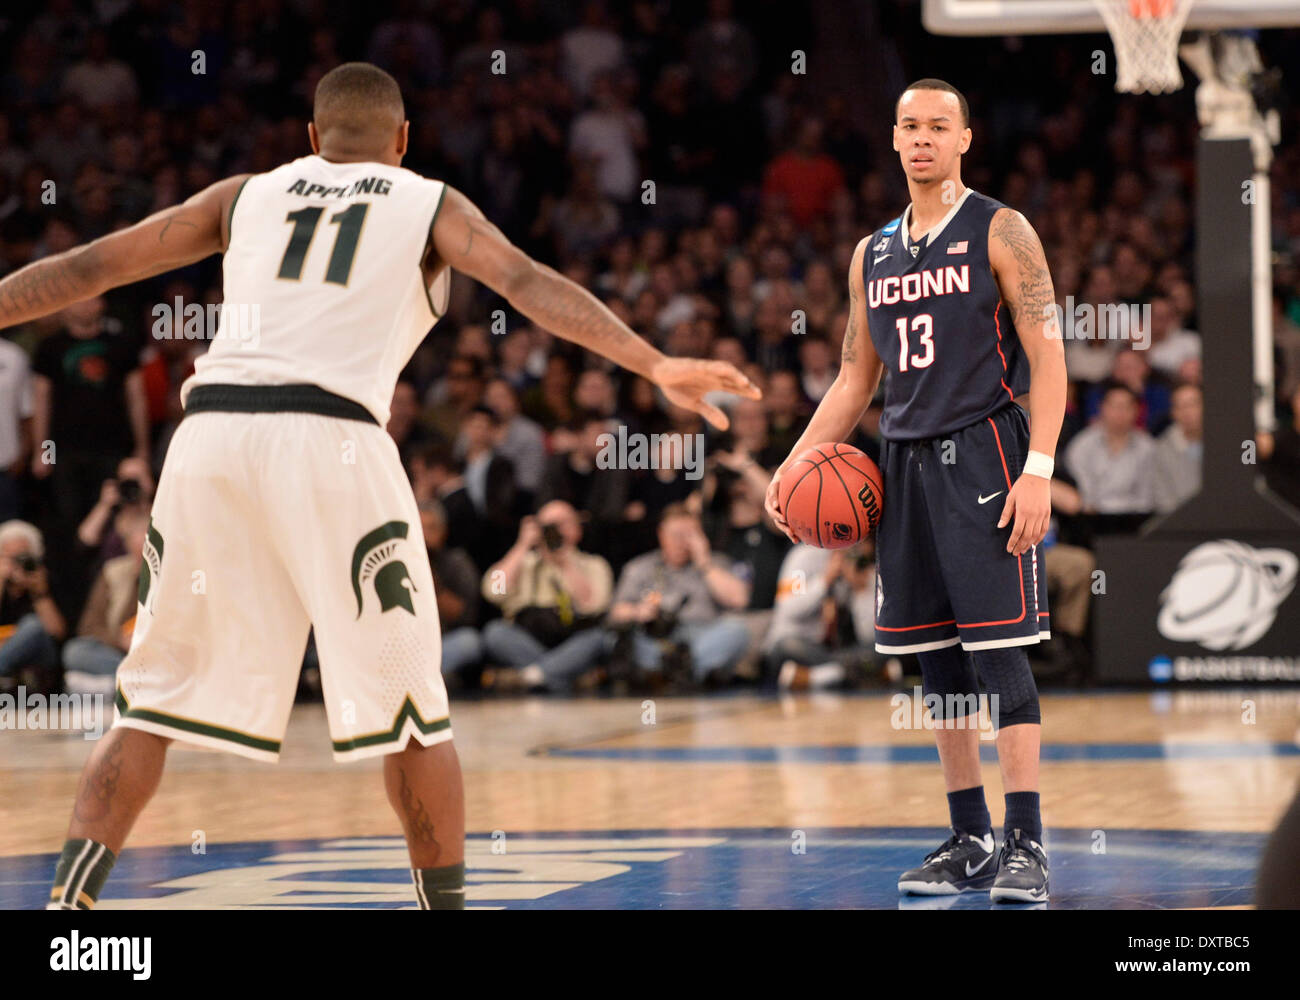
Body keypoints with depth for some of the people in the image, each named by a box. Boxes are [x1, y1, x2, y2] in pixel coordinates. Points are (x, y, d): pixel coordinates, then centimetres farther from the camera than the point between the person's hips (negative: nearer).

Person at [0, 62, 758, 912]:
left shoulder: (247, 196, 25)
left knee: (158, 699, 14)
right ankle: (447, 906, 10)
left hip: (210, 432, 3)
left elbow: (84, 268, 25)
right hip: (329, 439, -3)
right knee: (409, 709, 9)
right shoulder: (432, 205, 18)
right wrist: (654, 365, -9)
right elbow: (527, 283, 0)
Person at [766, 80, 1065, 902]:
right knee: (939, 661, 7)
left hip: (982, 456, -6)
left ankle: (1027, 844, -10)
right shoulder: (873, 253, 15)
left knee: (1000, 650, -10)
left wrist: (1038, 469, -18)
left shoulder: (1000, 232, -2)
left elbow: (1048, 357, -8)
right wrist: (796, 464, 9)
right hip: (904, 462, 6)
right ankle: (970, 842, 14)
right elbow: (856, 379, 21)